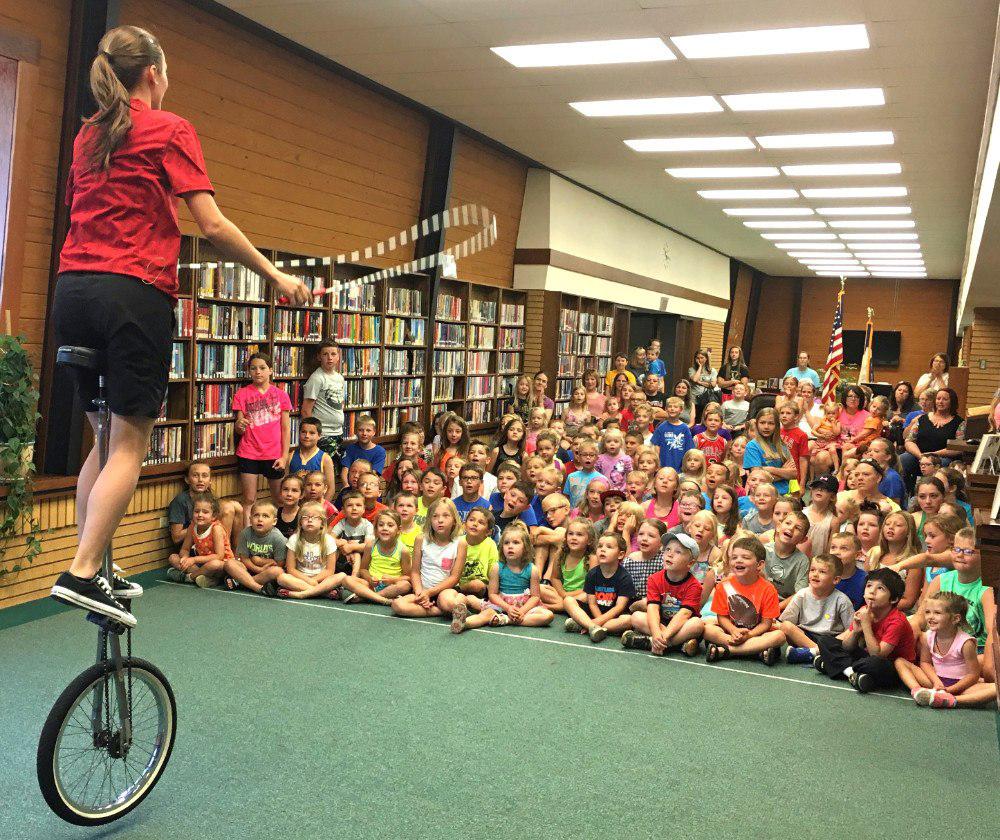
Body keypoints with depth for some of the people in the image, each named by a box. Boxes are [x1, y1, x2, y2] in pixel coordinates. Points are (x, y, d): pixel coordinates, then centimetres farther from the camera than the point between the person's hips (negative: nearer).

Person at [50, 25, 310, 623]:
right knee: (132, 442, -3)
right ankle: (83, 573, -8)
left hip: (74, 289, 7)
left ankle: (91, 568, 16)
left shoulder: (88, 135, 20)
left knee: (106, 436, 15)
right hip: (134, 294, -7)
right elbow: (213, 224, -8)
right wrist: (275, 274, 0)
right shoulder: (170, 130, -1)